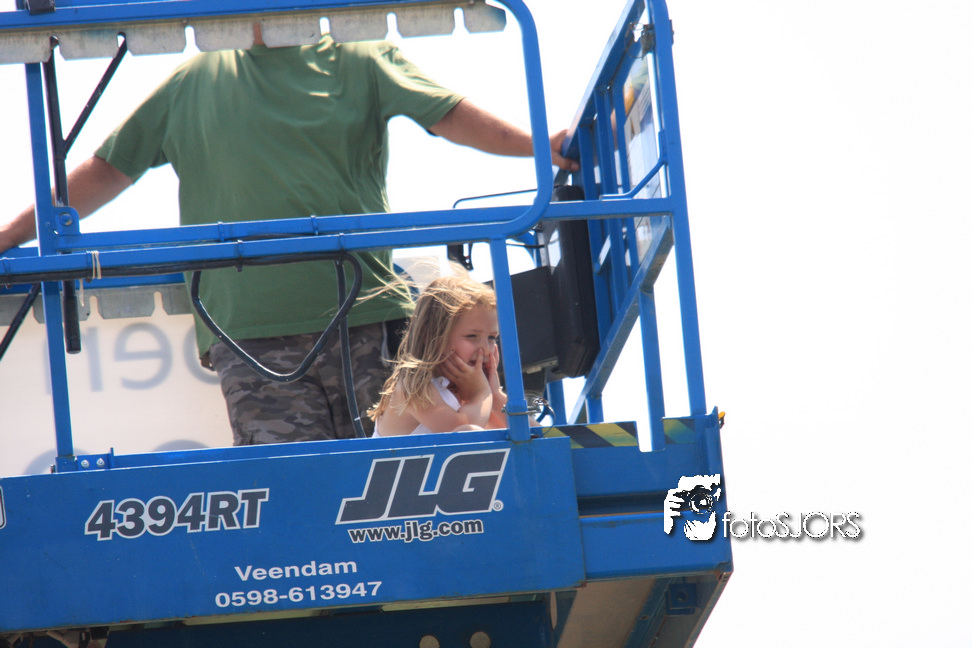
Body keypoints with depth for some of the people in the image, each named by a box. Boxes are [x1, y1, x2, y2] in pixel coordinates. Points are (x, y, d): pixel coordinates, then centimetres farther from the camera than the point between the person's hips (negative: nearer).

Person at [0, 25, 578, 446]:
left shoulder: (362, 62, 13)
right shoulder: (195, 84, 17)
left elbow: (449, 114, 1)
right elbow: (107, 172, 20)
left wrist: (539, 146, -15)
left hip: (364, 317, 0)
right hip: (251, 330, 0)